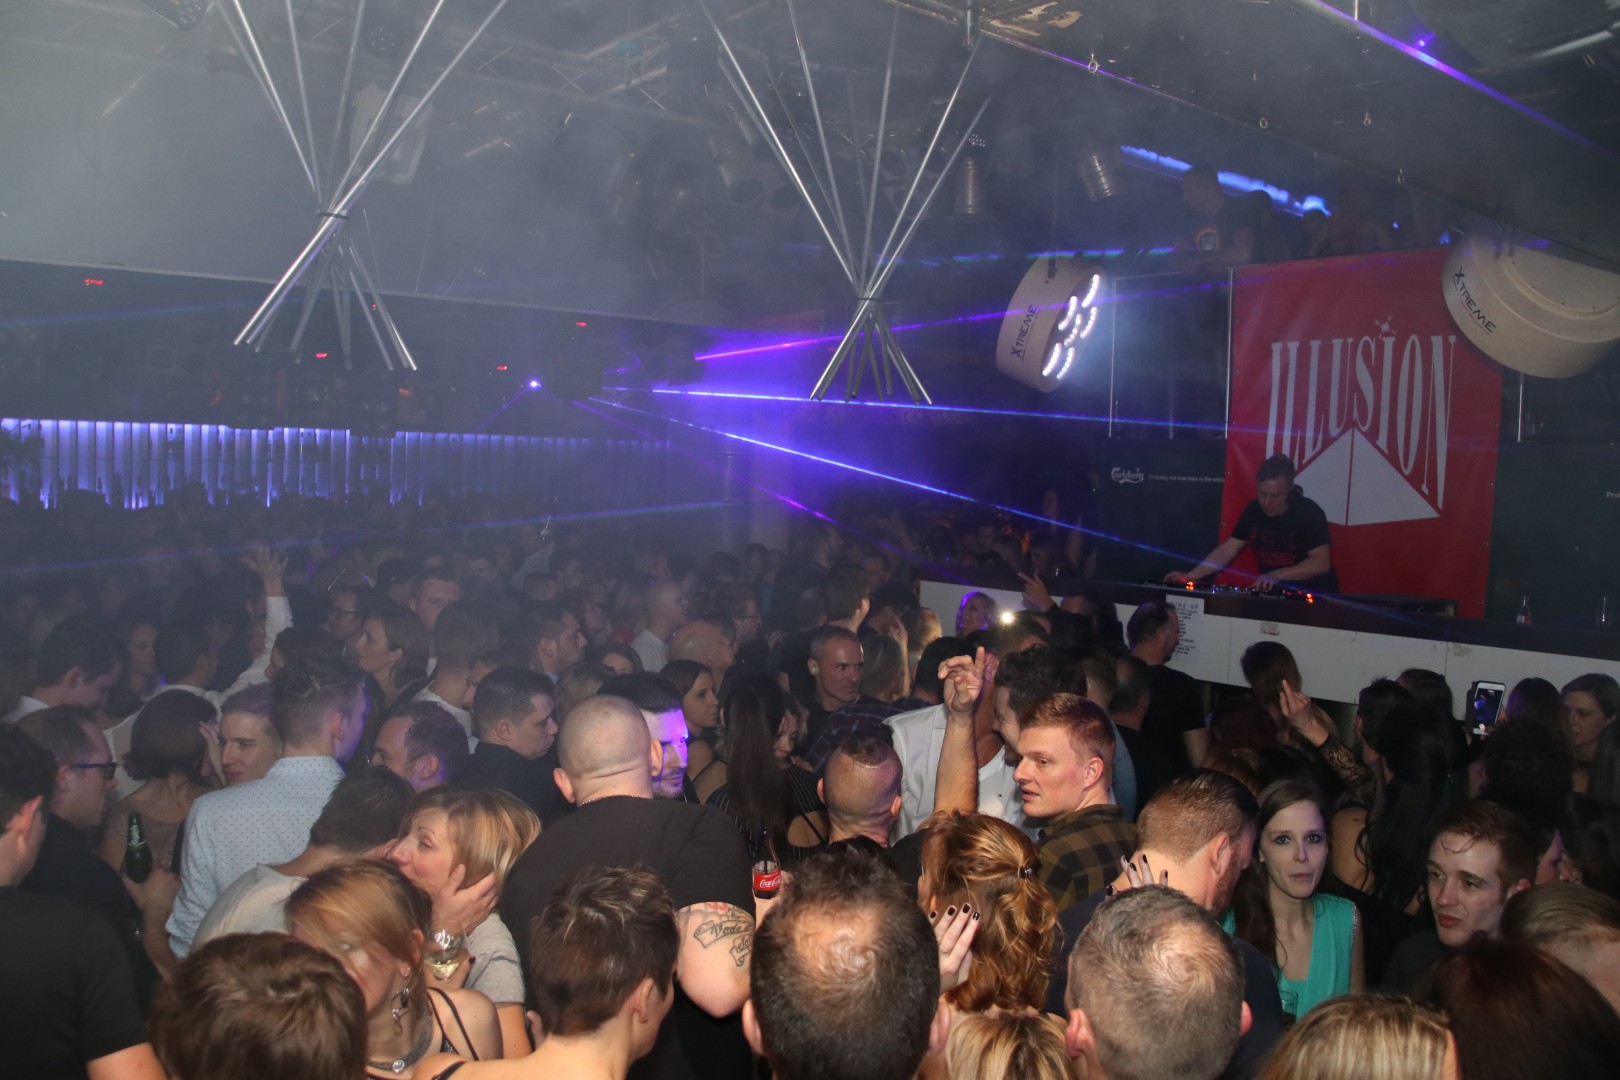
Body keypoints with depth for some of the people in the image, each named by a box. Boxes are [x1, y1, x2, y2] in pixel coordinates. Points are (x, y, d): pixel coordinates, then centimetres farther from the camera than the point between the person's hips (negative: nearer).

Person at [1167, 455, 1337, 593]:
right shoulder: (1254, 510, -1)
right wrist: (1190, 576, -11)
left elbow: (1321, 563, -21)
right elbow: (1226, 550, 0)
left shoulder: (1308, 513, -15)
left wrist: (1276, 575, -30)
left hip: (1314, 597, -4)